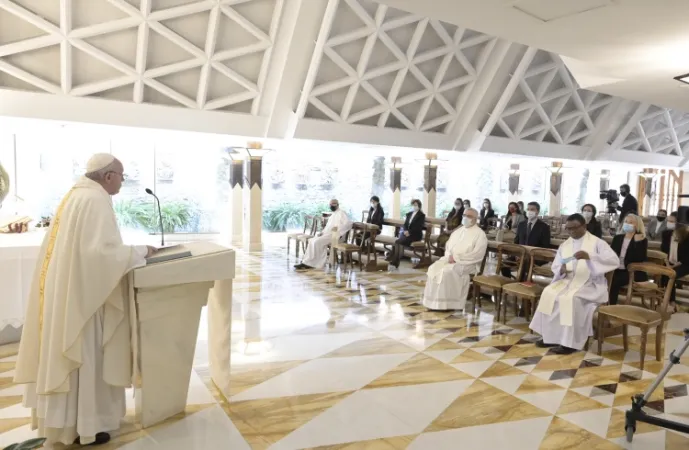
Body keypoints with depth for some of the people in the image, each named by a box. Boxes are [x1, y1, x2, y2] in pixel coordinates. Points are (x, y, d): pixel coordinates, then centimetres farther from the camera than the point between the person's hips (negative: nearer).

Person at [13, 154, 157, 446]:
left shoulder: (76, 195, 12)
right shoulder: (96, 200, -18)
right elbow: (102, 250, -28)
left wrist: (128, 251, 12)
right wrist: (139, 252, -16)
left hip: (65, 289, 10)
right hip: (82, 292, -10)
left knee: (67, 354, 18)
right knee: (84, 356, 2)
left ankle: (64, 416, 31)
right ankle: (82, 425, 15)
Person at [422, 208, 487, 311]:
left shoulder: (480, 234, -4)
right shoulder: (458, 231, 18)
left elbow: (477, 255, -15)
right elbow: (448, 246, 20)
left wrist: (457, 258, -18)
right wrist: (449, 256, -4)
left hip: (467, 263, -6)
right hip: (451, 259, 7)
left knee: (447, 271, -32)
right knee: (434, 268, -19)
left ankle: (446, 303, -23)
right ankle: (433, 301, -17)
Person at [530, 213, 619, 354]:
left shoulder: (597, 242, -4)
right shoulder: (564, 245, 13)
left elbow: (614, 261, -18)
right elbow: (555, 266, 12)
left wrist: (589, 256, -30)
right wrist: (561, 270, -13)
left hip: (589, 284, -5)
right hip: (568, 280, 6)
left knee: (570, 298, -33)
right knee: (549, 293, -21)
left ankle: (570, 342, -23)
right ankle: (550, 336, -13)